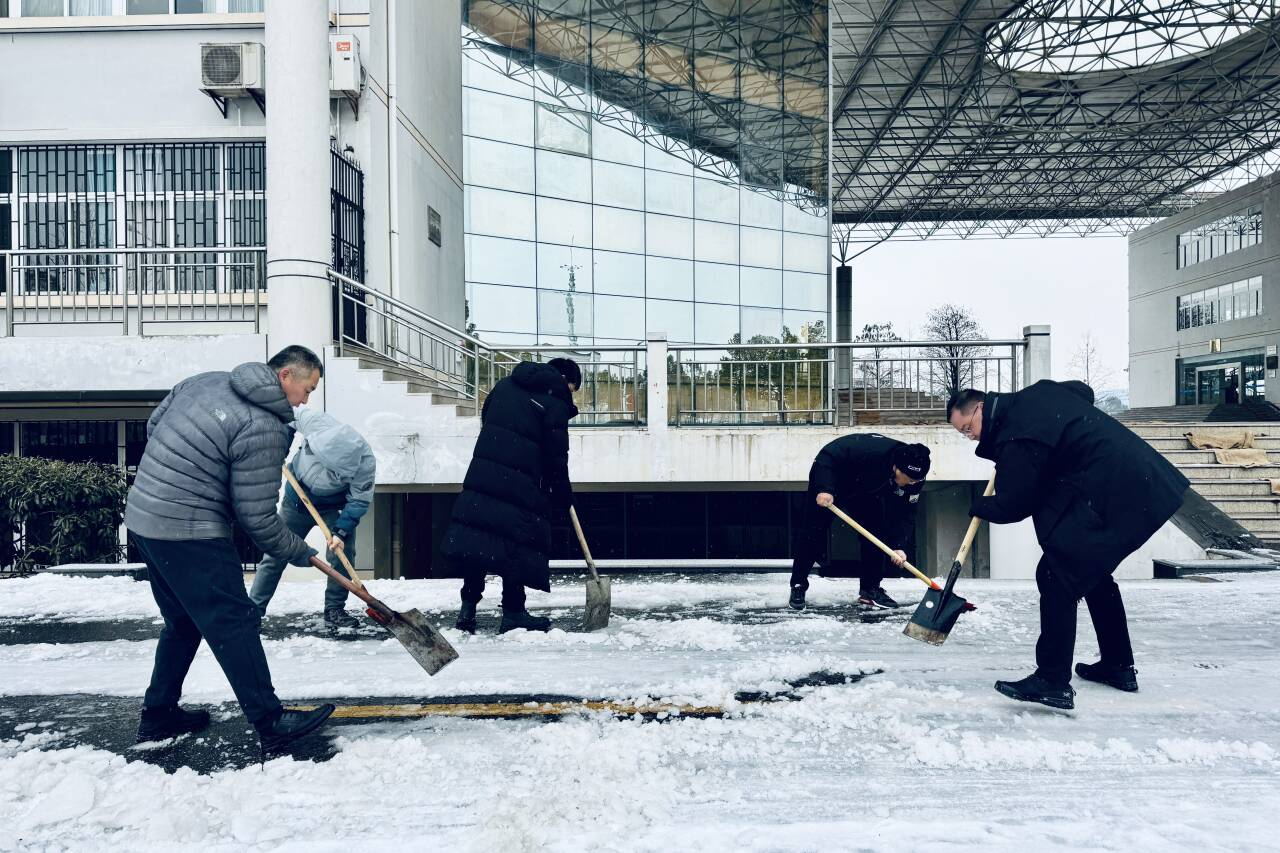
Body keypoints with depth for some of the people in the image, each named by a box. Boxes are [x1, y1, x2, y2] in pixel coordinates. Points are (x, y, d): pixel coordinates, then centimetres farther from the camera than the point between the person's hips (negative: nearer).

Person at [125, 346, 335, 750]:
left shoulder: (204, 381, 6)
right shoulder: (265, 429, -19)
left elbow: (153, 424, 19)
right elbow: (257, 517, -16)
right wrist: (299, 552, -1)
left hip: (143, 517, 9)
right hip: (190, 532, -9)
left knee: (183, 622, 21)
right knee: (234, 624, -2)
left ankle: (158, 715, 31)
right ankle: (270, 721, 5)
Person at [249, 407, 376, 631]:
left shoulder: (365, 463, -35)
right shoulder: (315, 421, -34)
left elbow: (359, 501, -23)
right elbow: (293, 413, -10)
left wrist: (341, 531, -29)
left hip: (334, 506, -2)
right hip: (297, 499, 2)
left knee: (342, 556, -12)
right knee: (275, 554, 7)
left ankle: (334, 610, 3)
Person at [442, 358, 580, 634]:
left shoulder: (506, 385, 17)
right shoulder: (556, 402, -3)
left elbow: (485, 418, 25)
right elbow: (555, 456, -5)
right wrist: (563, 496, 5)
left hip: (482, 476, 6)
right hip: (521, 485, -6)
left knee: (477, 537, 8)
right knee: (518, 542, 2)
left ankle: (468, 609, 11)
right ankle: (513, 613, 7)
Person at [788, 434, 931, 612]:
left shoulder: (914, 477, -21)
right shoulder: (868, 450, -41)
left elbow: (905, 514, -17)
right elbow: (827, 456, -34)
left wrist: (899, 546, -29)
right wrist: (824, 489, -44)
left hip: (866, 493, 6)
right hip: (830, 480, -5)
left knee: (876, 534, -4)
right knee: (812, 533, -7)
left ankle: (870, 590, 8)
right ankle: (798, 588, 3)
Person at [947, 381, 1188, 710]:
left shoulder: (1015, 439, -19)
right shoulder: (1038, 392, 9)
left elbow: (1011, 507, -10)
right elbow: (1083, 391, 31)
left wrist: (979, 507, 10)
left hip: (1112, 500, -11)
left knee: (1056, 578, -10)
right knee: (1093, 572, 23)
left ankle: (1053, 682, -8)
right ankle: (1119, 666, 34)